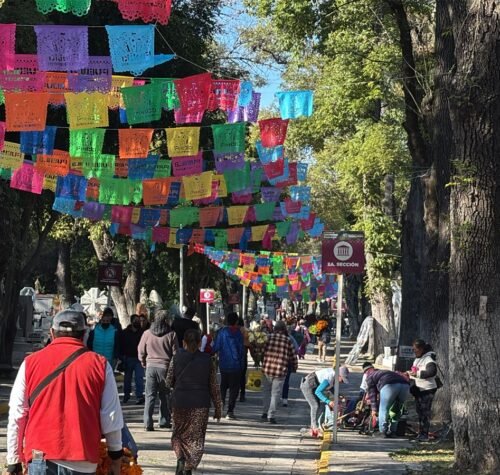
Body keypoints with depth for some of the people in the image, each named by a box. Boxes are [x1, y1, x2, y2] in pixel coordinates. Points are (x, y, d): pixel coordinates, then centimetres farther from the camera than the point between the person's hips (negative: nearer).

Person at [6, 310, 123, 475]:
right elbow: (111, 418, 3)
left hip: (41, 460, 0)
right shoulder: (99, 364, 2)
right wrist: (116, 457, 16)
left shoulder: (30, 363, 3)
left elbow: (16, 418, 4)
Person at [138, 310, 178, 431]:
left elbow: (141, 351, 5)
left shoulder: (147, 334, 0)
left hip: (150, 366, 1)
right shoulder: (171, 335, -5)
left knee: (150, 395, 4)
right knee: (165, 395, 12)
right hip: (165, 367, -1)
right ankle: (164, 421, 15)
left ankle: (148, 423, -3)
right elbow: (175, 353, -1)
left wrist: (144, 364, 20)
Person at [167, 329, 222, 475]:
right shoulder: (207, 360, 0)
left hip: (179, 403, 0)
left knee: (179, 434, 16)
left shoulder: (177, 357, -2)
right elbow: (214, 387, 3)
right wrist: (218, 408, 10)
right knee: (196, 437, 9)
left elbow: (169, 382, 4)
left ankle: (181, 458, -8)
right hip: (201, 405, 0)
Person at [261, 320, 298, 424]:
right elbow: (293, 357, 3)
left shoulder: (268, 338, 0)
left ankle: (265, 412, 25)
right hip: (280, 371, -2)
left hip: (267, 369, 2)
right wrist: (294, 368, 20)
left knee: (266, 391, 20)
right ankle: (271, 415, 2)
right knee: (275, 394, 6)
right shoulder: (288, 341, -2)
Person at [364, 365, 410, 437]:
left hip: (390, 385, -6)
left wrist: (374, 409, 18)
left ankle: (383, 431, 3)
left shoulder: (370, 376, 26)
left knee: (383, 409, 7)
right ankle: (392, 430, 19)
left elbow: (372, 393, 17)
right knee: (397, 409, 20)